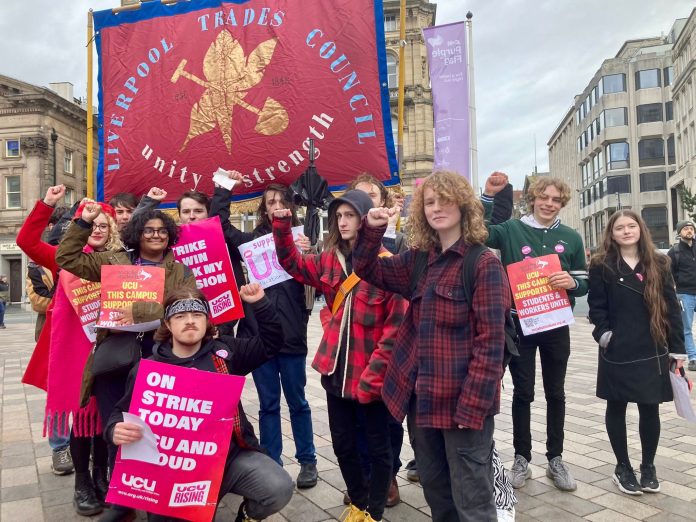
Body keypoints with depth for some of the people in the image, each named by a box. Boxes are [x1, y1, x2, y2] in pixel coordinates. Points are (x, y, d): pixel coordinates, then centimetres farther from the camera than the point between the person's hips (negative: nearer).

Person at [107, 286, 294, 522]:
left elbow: (270, 342, 11)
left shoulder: (223, 352, 7)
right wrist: (116, 430, -17)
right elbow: (122, 412, 7)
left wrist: (260, 303, 0)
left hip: (233, 454, 1)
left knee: (279, 489, -20)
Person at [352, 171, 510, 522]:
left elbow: (490, 342, -15)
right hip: (422, 398, 6)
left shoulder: (484, 263, -12)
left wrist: (472, 406, -19)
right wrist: (372, 230, -3)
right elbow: (368, 270, 14)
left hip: (463, 401, -6)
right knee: (434, 489, 22)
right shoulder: (419, 259, 7)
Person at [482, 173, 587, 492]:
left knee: (556, 393, 12)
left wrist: (571, 282, -16)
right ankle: (522, 459, 20)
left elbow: (584, 284, 7)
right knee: (522, 392, 7)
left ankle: (556, 459, 26)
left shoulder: (571, 238, 4)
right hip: (519, 324, -2)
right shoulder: (511, 230, -2)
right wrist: (488, 195, -21)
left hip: (556, 325, 3)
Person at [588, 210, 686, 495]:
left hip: (652, 351, 2)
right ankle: (622, 467, 24)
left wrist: (677, 348, 1)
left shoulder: (658, 264, 6)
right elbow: (596, 306, -2)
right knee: (616, 408, 8)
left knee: (650, 409, 8)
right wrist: (604, 334, -16)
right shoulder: (602, 265, -1)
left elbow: (671, 308, 5)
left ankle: (648, 466, 28)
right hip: (617, 351, -2)